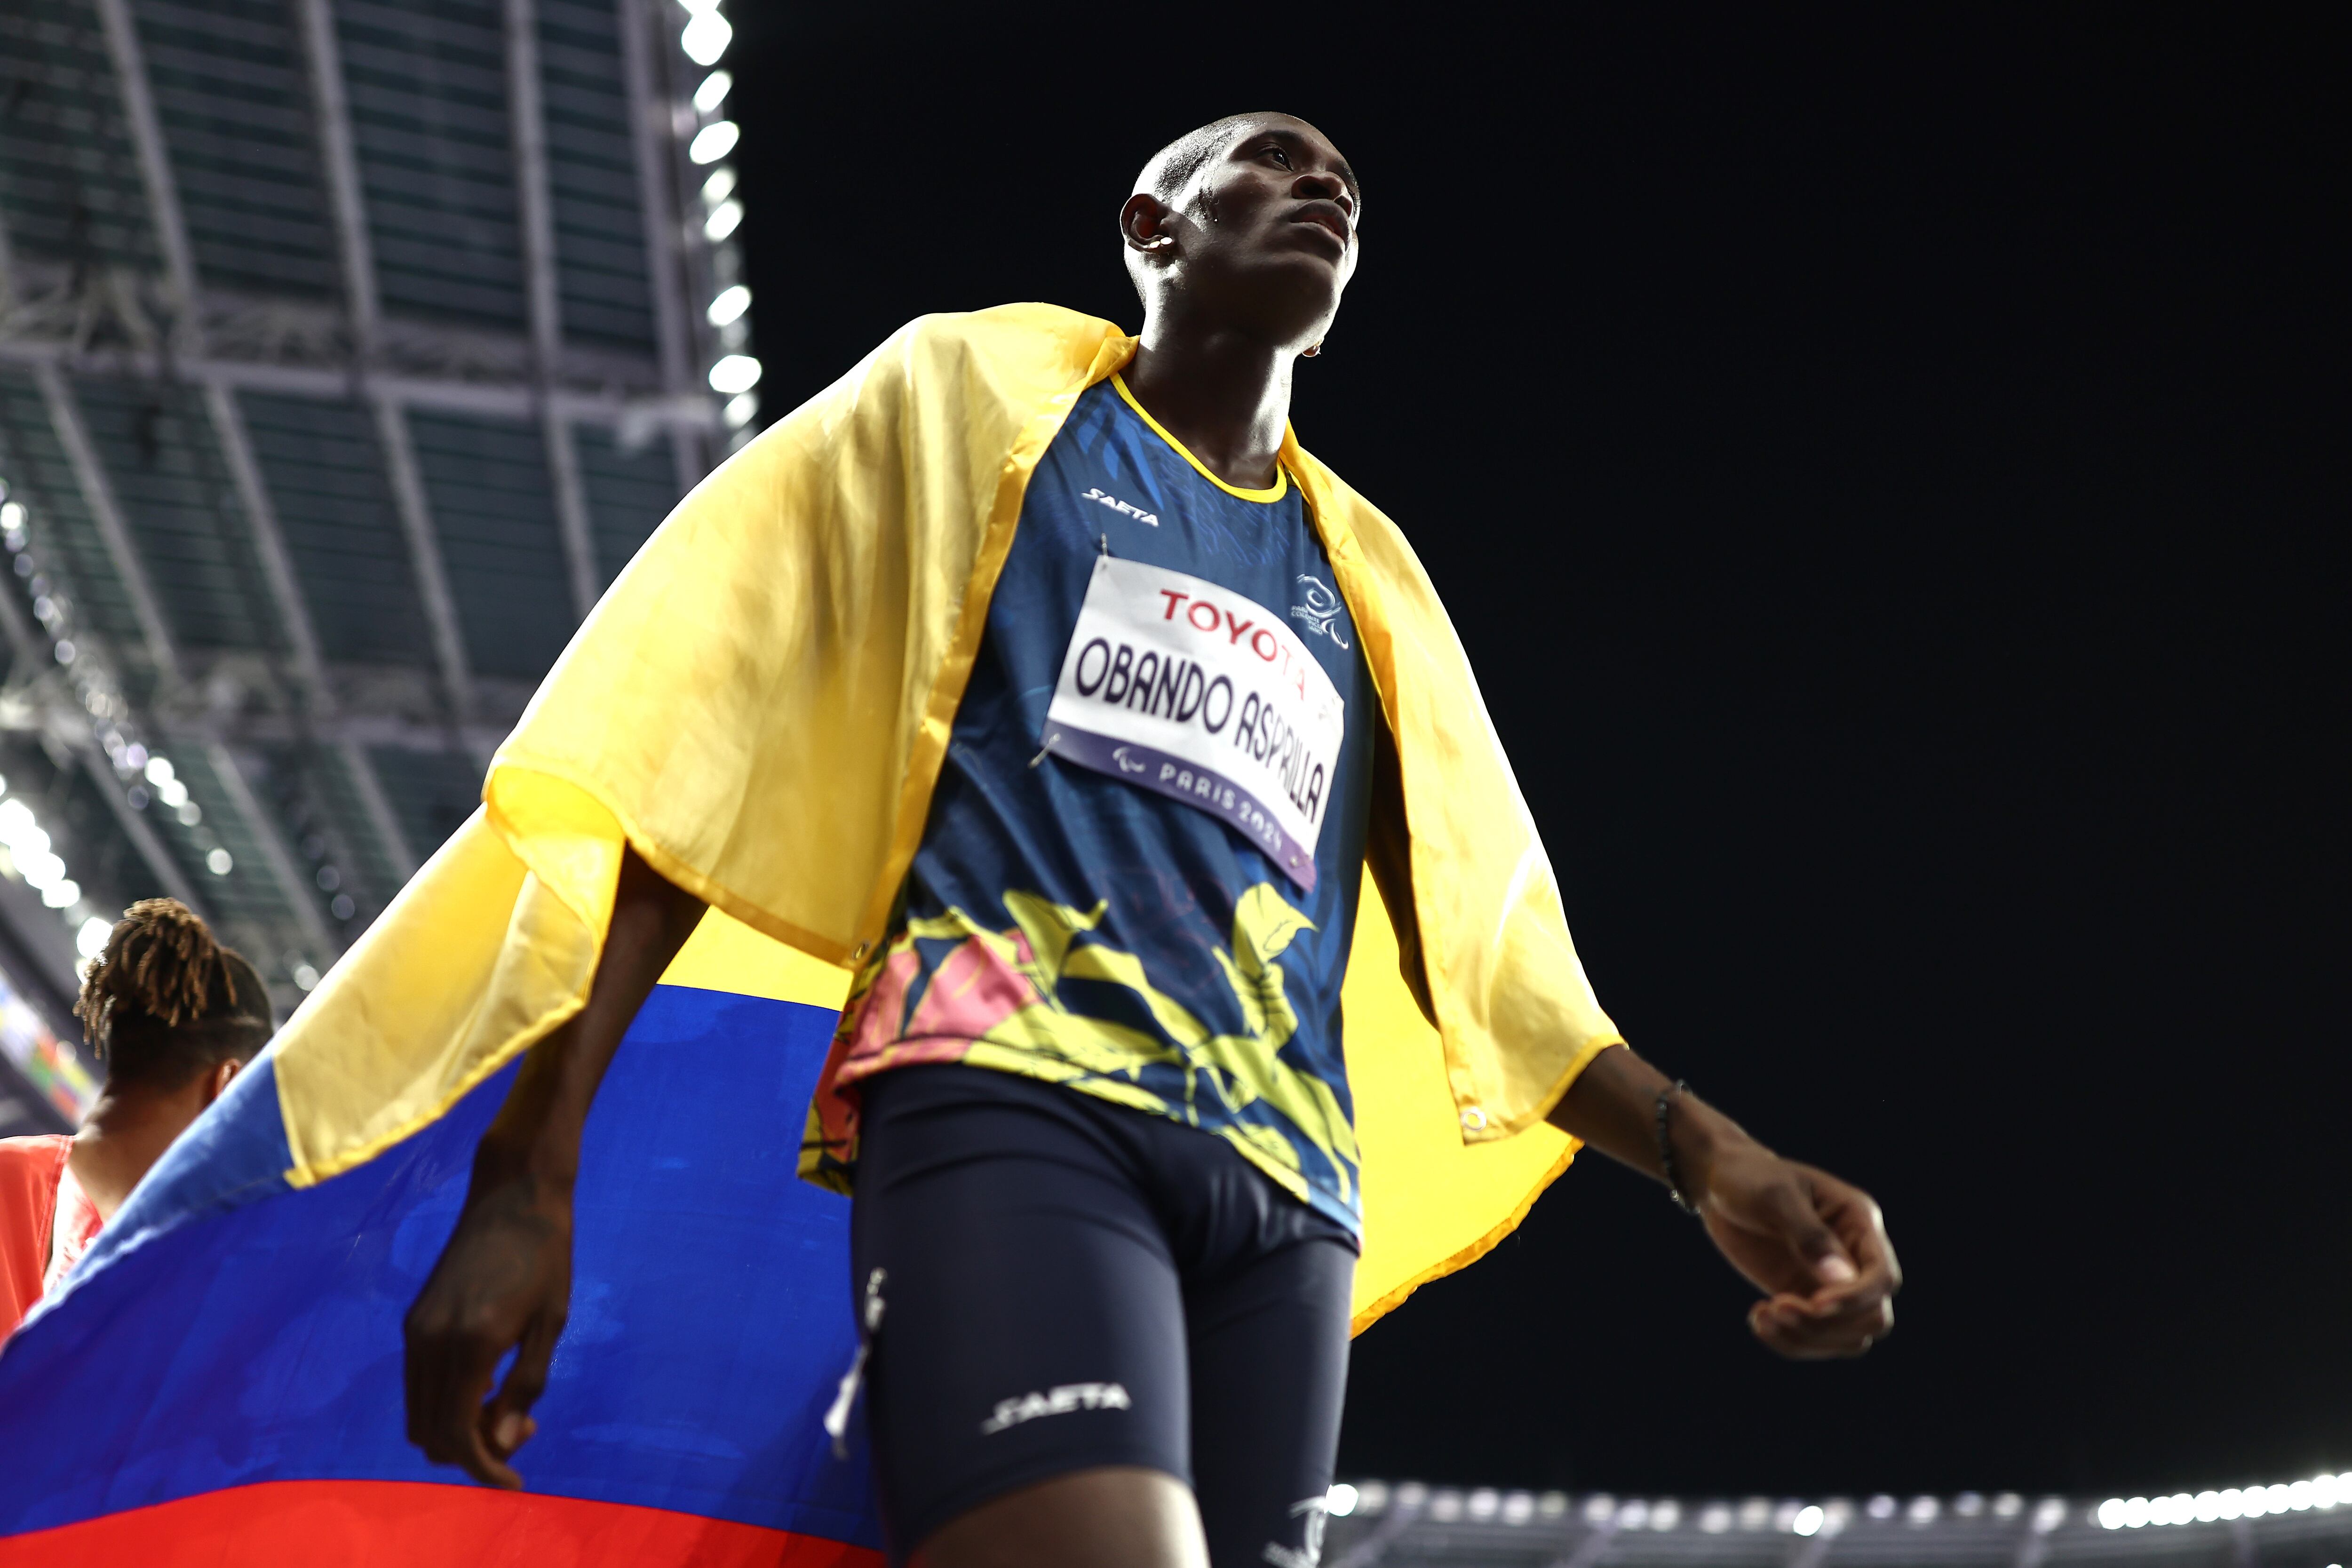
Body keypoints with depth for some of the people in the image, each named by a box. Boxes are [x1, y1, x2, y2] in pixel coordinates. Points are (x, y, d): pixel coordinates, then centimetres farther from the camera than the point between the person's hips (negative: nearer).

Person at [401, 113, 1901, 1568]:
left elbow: (1490, 940, 24)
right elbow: (696, 747, 7)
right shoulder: (974, 389, 16)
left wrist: (1708, 1153, 3)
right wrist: (531, 1165, -3)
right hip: (1012, 1093, -5)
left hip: (1283, 1188, 5)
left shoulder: (1367, 576, 28)